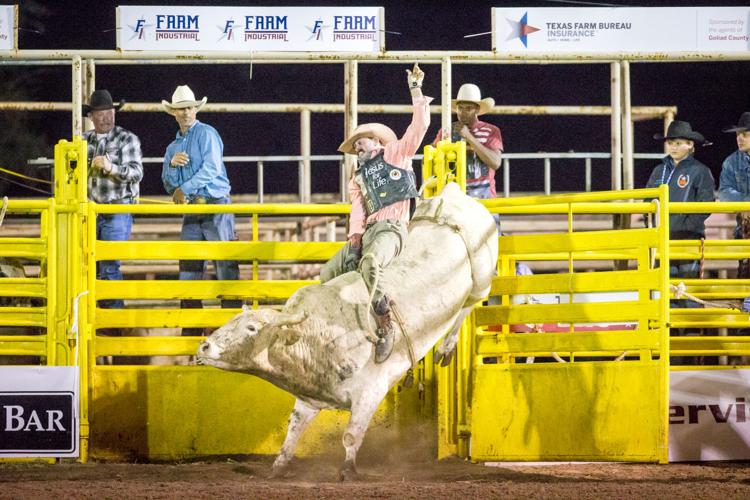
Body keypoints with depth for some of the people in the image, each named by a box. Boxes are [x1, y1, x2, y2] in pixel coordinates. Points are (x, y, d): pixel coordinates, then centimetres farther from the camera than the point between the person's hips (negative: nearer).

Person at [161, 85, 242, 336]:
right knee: (188, 269, 4)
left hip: (216, 205, -7)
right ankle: (191, 329, 8)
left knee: (226, 266, -9)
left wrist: (184, 188, -9)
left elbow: (212, 169, -13)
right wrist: (172, 163, -5)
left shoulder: (207, 134, -2)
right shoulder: (173, 147, 19)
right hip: (191, 212, 7)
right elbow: (168, 184, 15)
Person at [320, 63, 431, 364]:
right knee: (329, 273, -3)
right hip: (368, 231, 8)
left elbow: (419, 126, 0)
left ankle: (385, 327, -37)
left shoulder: (396, 154, 12)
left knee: (370, 264, -37)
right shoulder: (358, 178, 28)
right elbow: (357, 211, 14)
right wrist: (354, 240, -3)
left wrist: (416, 91, -7)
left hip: (392, 228, -8)